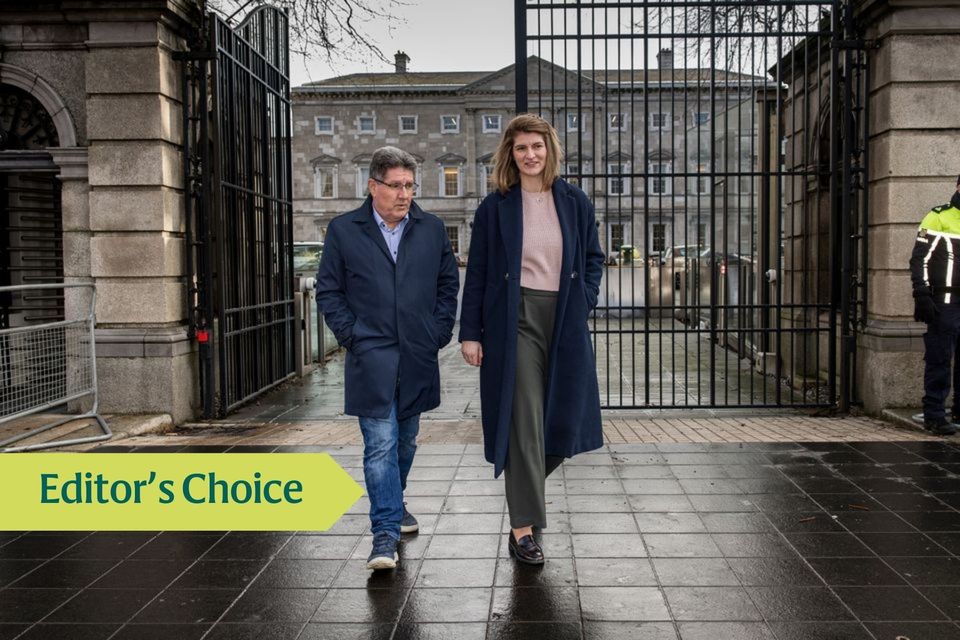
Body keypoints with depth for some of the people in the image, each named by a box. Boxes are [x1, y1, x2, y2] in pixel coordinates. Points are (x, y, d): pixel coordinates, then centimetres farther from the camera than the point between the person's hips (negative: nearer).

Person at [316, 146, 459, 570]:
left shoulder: (432, 229, 7)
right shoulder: (343, 231, 0)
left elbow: (448, 284, 12)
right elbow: (328, 291, 3)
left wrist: (439, 332, 3)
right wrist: (352, 336, -6)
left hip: (418, 358, 4)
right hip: (370, 357, -3)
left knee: (405, 440, 17)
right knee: (380, 443, -9)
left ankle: (394, 504, 39)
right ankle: (385, 532, -6)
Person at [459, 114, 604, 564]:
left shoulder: (575, 202, 8)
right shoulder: (495, 207, 0)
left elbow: (593, 258, 16)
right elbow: (477, 273, 1)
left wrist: (583, 303, 1)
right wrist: (470, 333, -4)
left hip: (564, 322, 4)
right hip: (514, 320, -3)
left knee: (563, 419, 9)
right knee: (523, 422, -5)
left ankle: (525, 487, 39)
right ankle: (522, 527, 4)